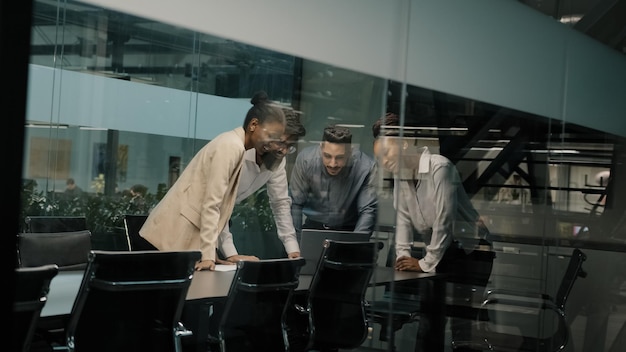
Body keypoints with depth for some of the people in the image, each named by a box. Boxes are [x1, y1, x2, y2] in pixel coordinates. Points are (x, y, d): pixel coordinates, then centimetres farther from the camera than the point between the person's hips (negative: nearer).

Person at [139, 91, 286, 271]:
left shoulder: (234, 144, 14)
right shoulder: (231, 147, -15)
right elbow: (211, 204, -20)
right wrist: (208, 255, -22)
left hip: (186, 232, 9)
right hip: (177, 234, -9)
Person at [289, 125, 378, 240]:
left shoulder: (367, 167, -23)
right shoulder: (305, 159, -18)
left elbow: (368, 210, -20)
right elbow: (295, 204, -12)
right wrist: (295, 241, -19)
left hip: (349, 228, 0)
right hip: (314, 224, 0)